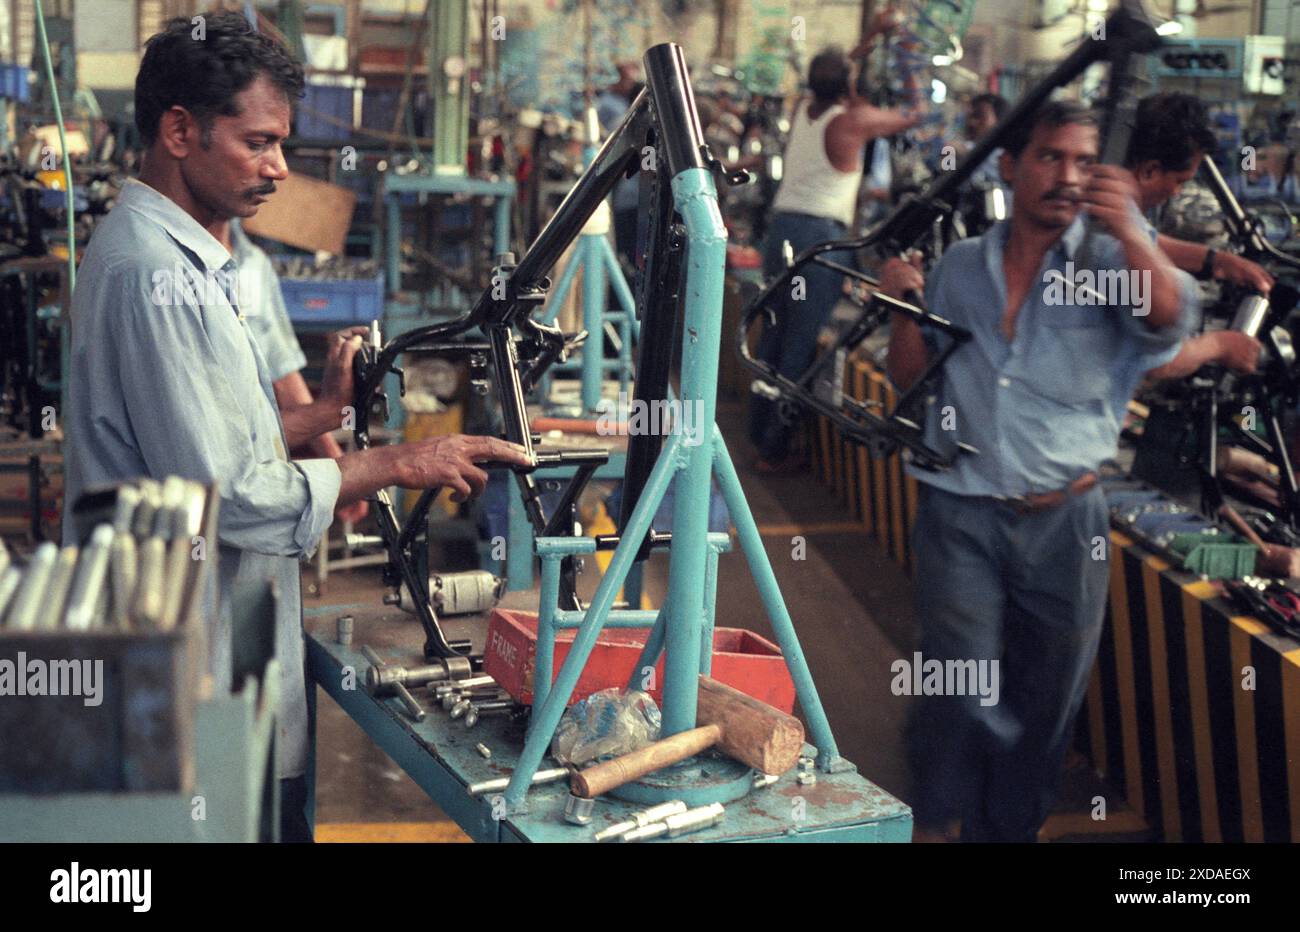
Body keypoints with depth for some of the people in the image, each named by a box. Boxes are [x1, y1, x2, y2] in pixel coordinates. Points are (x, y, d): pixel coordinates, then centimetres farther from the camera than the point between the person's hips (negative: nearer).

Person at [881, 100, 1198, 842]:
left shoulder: (1107, 260, 1)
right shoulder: (960, 267, 9)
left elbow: (1167, 316, -20)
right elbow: (910, 377, 13)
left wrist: (1131, 233, -38)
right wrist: (906, 308, -5)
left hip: (1065, 521, 0)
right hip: (961, 515, 0)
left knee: (1048, 697, 11)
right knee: (966, 691, -3)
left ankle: (1014, 827, 28)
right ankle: (936, 822, 15)